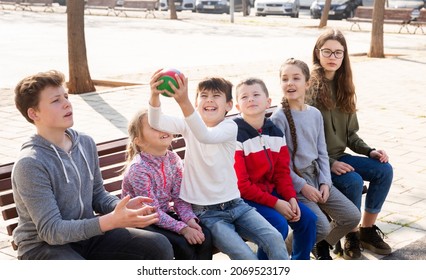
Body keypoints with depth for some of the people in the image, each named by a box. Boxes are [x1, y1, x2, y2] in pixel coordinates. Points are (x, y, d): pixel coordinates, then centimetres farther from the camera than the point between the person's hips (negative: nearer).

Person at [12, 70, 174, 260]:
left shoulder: (86, 143, 2)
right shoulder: (30, 164, -21)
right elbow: (51, 230, -23)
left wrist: (123, 207, -11)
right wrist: (111, 221, -34)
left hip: (85, 232, 7)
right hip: (43, 246, -7)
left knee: (160, 246, -8)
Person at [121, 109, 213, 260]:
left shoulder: (173, 159, -3)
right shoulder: (138, 169, -23)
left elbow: (179, 197, -2)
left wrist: (190, 220, -20)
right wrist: (183, 229, -28)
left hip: (165, 214, 6)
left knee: (204, 237, -12)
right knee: (183, 244, -24)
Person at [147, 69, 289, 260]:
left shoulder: (230, 126, -7)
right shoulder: (189, 125, 0)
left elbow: (206, 136, -29)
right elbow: (156, 122, -18)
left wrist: (184, 103, -46)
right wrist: (154, 96, -40)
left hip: (235, 204, 1)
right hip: (206, 212, -1)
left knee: (274, 239, -19)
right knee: (245, 257, -22)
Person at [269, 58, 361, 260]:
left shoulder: (315, 114, 7)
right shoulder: (279, 118, -12)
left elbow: (322, 153, 10)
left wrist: (325, 182, -3)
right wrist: (302, 186, -15)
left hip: (316, 177, 6)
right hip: (293, 182, -6)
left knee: (352, 216, -1)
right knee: (322, 226, -21)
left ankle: (323, 245, 27)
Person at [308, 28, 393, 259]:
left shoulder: (342, 86, 11)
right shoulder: (309, 87, -11)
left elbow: (350, 133, 13)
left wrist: (369, 151, -3)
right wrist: (329, 162, -22)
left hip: (339, 156, 7)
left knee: (384, 170, -9)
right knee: (353, 180, -28)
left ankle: (367, 230, 4)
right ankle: (351, 236, -4)